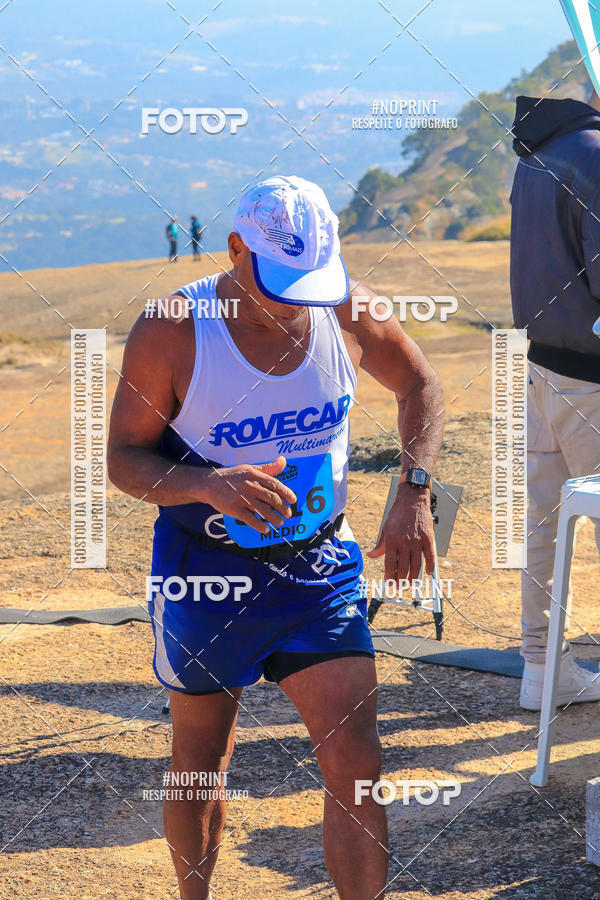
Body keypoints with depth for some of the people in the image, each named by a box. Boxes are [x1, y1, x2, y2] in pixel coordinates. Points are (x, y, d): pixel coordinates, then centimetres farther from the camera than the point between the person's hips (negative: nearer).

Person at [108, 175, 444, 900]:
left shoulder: (348, 310, -9)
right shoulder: (170, 335, -18)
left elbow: (419, 385, 10)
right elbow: (124, 459, -11)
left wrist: (414, 495, -4)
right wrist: (209, 485, -31)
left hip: (320, 567, 2)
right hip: (205, 571, -1)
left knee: (356, 763, -9)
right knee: (200, 764, 15)